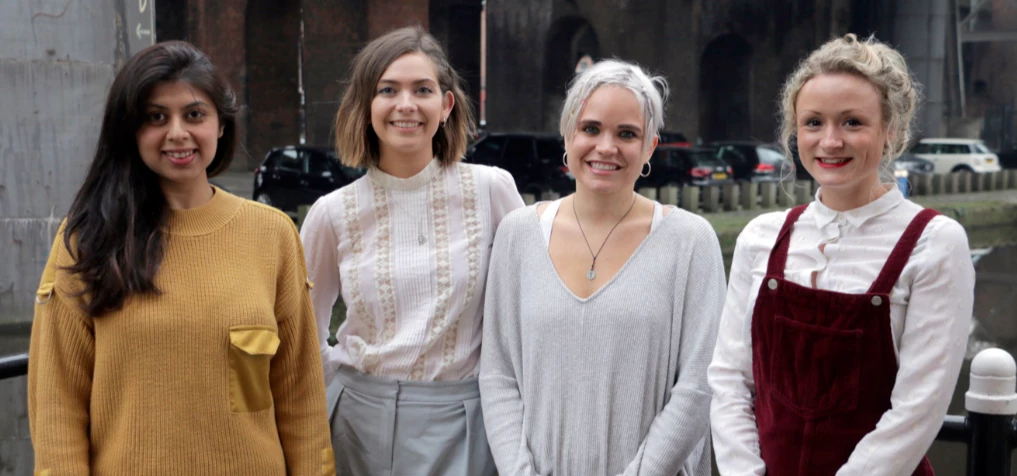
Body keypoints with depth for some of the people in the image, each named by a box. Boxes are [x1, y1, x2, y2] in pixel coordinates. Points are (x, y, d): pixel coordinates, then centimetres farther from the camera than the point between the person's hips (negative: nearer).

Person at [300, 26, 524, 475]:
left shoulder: (491, 189, -6)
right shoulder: (333, 213, -2)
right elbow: (305, 326, 12)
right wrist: (352, 385, 6)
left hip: (460, 421, -1)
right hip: (361, 419, 1)